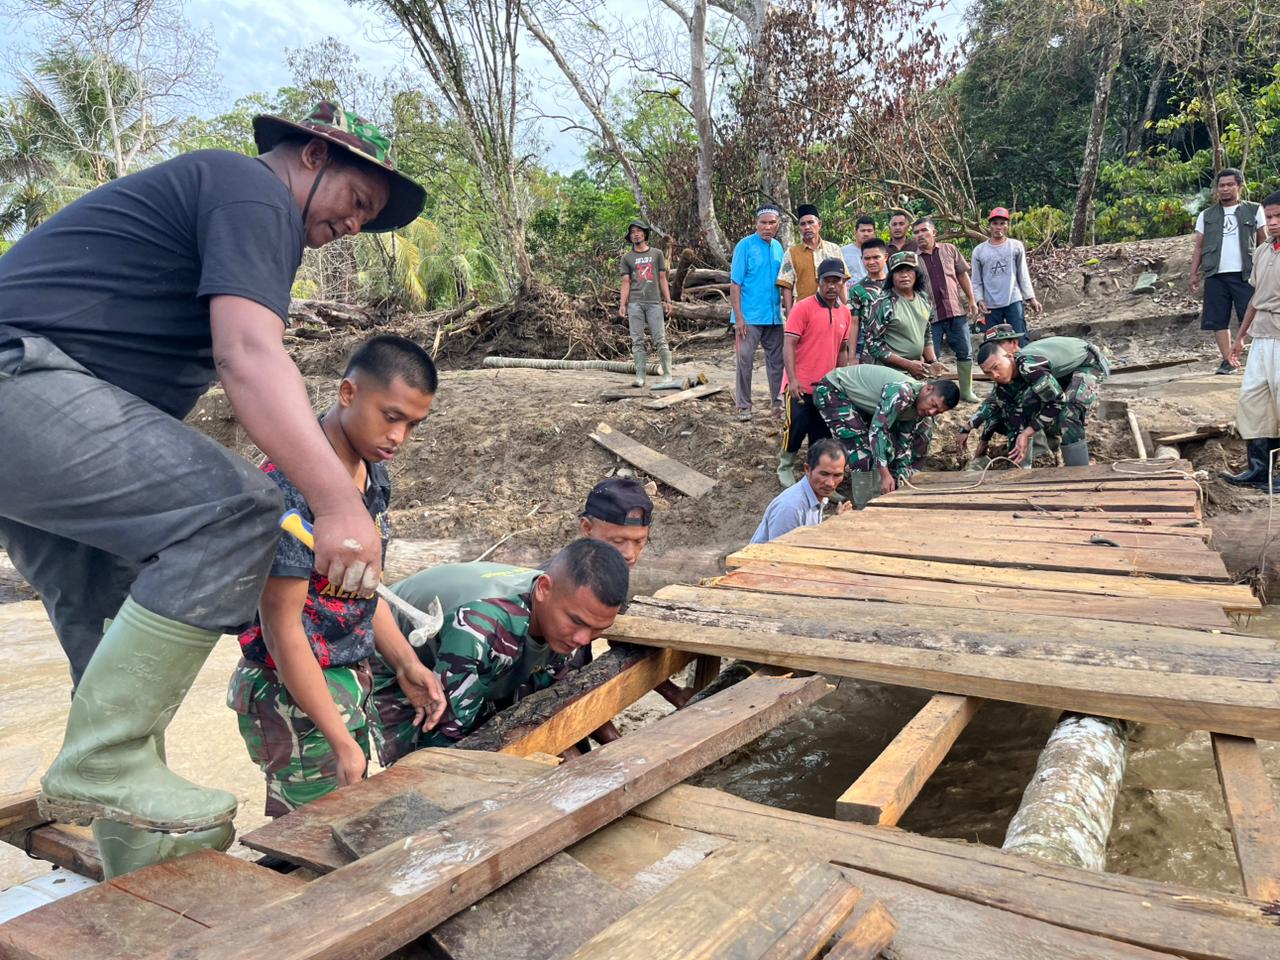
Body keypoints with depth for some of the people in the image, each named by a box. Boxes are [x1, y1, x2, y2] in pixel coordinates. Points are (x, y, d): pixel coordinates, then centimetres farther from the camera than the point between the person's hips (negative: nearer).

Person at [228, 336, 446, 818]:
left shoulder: (375, 474, 5)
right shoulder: (291, 483, -22)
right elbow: (282, 628, -20)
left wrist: (406, 664, 3)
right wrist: (343, 742, -18)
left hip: (352, 684, 8)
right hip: (294, 693, -8)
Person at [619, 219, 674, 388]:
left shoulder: (657, 254, 14)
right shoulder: (627, 258, 12)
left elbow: (662, 279, 11)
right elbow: (626, 283, 8)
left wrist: (668, 300, 3)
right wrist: (622, 304, -3)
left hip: (654, 302, 0)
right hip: (635, 303, 1)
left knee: (660, 340, -5)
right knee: (637, 341, -1)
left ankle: (667, 375, -2)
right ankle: (640, 376, 1)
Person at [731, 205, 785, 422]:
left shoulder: (778, 247, 10)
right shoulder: (745, 246, -6)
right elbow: (735, 283, -9)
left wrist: (785, 308, 10)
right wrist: (738, 317, -15)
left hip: (774, 316, 5)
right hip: (749, 316, -5)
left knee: (776, 360, 9)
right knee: (745, 360, 0)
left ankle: (777, 403, 18)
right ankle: (744, 405, 9)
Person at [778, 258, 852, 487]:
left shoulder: (845, 313, 9)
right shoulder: (803, 307, -9)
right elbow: (788, 344, -13)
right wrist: (792, 379, -21)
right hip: (801, 385, -5)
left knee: (822, 434, 9)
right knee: (796, 426, -3)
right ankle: (785, 466, 19)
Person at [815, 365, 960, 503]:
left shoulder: (918, 408, -7)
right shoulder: (902, 392, -36)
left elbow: (904, 443, 0)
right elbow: (877, 430, -38)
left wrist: (900, 479, -9)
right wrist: (885, 474, -38)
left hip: (860, 401, 9)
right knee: (863, 453, -19)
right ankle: (865, 508, -7)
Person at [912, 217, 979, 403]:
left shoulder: (950, 250, 6)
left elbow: (962, 275, 12)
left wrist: (971, 300, 8)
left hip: (956, 312, 2)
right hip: (930, 316, -2)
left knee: (965, 353, 8)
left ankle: (966, 391, 20)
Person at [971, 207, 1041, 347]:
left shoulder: (1016, 246, 6)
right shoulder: (979, 251, 6)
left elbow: (1023, 275, 9)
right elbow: (977, 281, 7)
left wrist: (1031, 298, 3)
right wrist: (979, 300, -7)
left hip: (1014, 302, 0)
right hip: (990, 306, 1)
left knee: (1021, 342, -3)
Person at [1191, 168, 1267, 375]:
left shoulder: (1254, 211, 9)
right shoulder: (1206, 215, 14)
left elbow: (1264, 243, 8)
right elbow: (1198, 247, 12)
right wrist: (1194, 274, 3)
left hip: (1245, 274, -2)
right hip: (1215, 275, 2)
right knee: (1218, 320, 2)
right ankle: (1228, 360, 9)